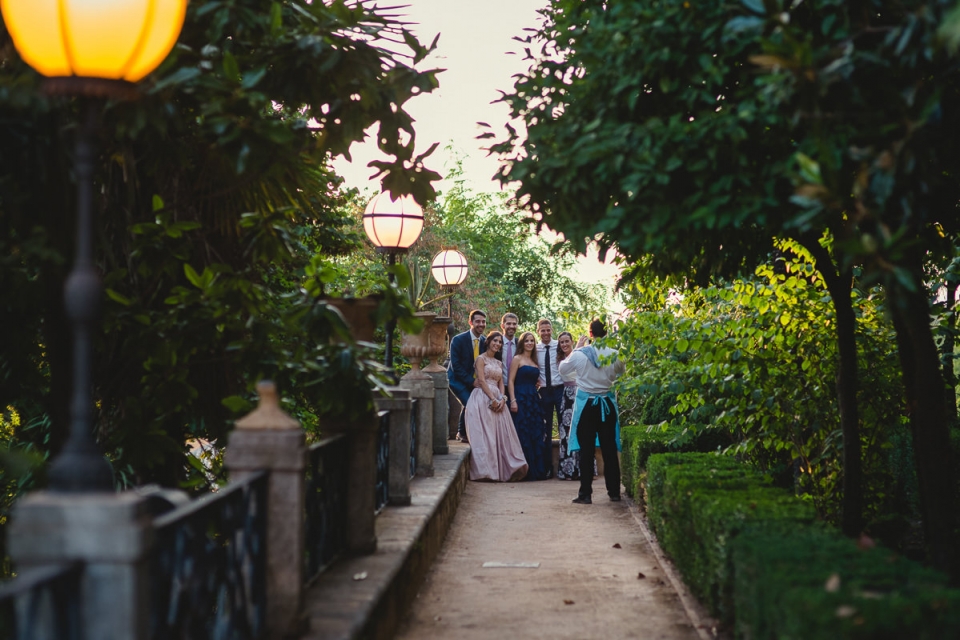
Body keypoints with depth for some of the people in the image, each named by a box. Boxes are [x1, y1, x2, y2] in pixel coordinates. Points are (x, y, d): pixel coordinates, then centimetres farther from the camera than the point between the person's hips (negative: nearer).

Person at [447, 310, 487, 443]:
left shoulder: (485, 341, 2)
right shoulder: (458, 340, -14)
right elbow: (455, 365, -16)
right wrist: (471, 381, -19)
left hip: (474, 380, 6)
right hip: (458, 379, -6)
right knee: (469, 403, -24)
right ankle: (462, 433, -4)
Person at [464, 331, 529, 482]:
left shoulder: (498, 363, 20)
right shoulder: (481, 359, 0)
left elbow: (501, 383, 15)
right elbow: (481, 381, -10)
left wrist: (502, 399, -3)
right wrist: (493, 399, -15)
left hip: (497, 400, 7)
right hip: (483, 399, -7)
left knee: (501, 434, 0)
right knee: (485, 434, -9)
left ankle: (504, 469, 0)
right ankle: (485, 470, -8)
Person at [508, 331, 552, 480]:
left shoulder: (534, 361, 17)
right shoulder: (517, 359, -1)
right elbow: (510, 381, -8)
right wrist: (513, 401, -16)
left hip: (534, 400, 6)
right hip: (521, 399, -6)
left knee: (537, 435, 4)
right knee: (523, 435, -6)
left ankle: (537, 470, 10)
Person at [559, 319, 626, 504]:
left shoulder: (580, 354, -13)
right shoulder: (614, 354, -8)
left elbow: (563, 369, 6)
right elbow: (621, 372, 12)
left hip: (586, 404, -2)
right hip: (607, 403, 2)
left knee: (586, 449, 3)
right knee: (609, 448, 10)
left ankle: (585, 494, 2)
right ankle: (614, 491, 15)